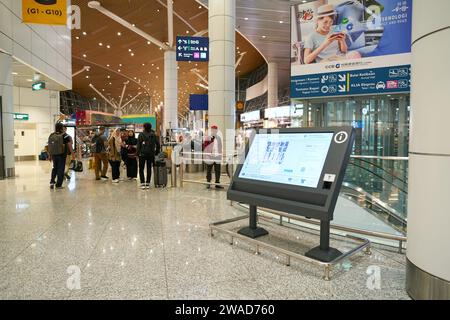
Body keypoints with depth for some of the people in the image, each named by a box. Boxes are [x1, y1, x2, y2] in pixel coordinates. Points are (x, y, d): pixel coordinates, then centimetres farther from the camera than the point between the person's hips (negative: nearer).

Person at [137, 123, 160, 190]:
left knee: (141, 169, 5)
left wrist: (138, 153, -3)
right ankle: (147, 184, 10)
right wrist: (156, 152, 13)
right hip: (151, 154, 3)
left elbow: (138, 145, -7)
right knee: (149, 169, 9)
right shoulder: (153, 135, 4)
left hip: (142, 154, -3)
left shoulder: (141, 134, -4)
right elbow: (158, 144, 4)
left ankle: (143, 183, -3)